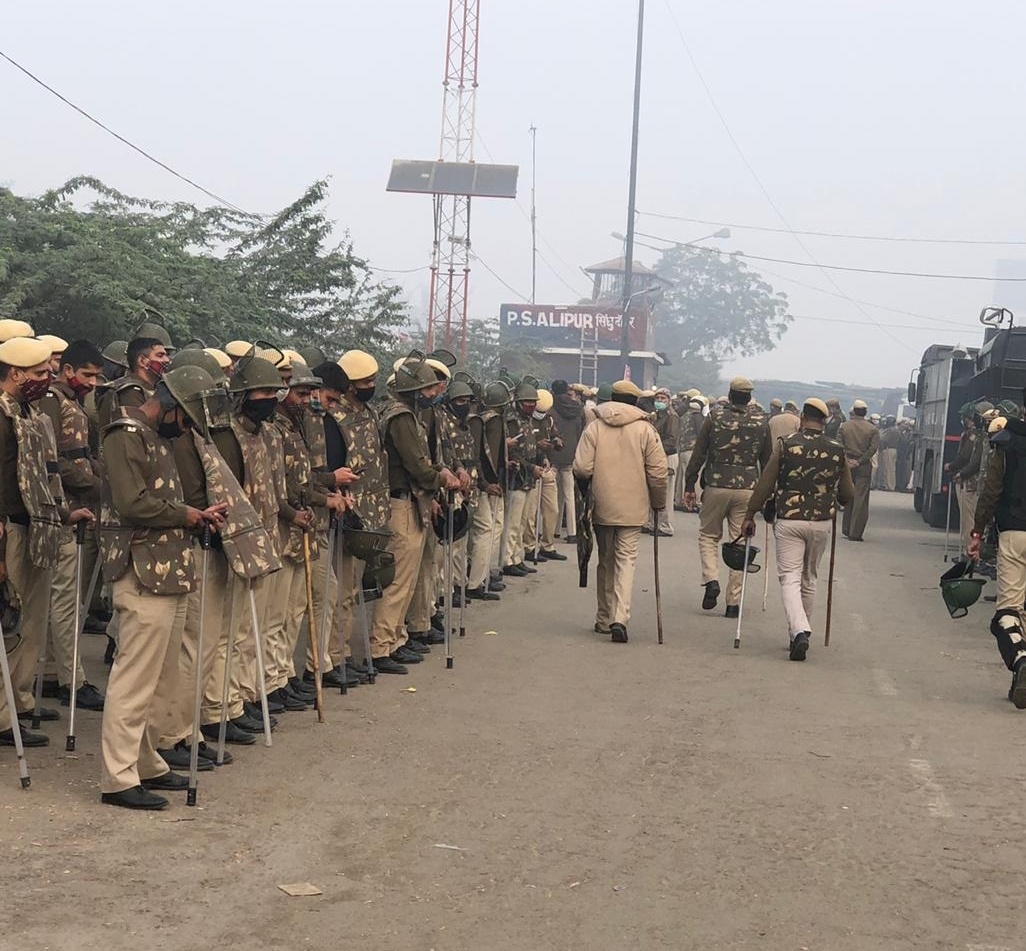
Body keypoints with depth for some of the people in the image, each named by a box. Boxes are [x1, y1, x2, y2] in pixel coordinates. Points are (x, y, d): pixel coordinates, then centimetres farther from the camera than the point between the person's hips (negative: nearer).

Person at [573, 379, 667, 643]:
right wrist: (659, 502, 10)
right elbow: (658, 472, -5)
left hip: (602, 506, 2)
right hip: (633, 508, -1)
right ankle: (619, 618, -16)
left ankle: (604, 619, 21)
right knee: (626, 561, 0)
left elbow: (582, 468, -8)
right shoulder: (645, 429, -4)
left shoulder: (594, 426, -3)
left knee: (606, 561, 14)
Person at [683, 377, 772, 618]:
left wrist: (689, 486, 5)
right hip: (747, 489, 1)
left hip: (716, 486, -1)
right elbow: (767, 461, 10)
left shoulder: (715, 417, -2)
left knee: (708, 535, 16)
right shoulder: (761, 423, 4)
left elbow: (698, 455, -2)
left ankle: (711, 580, -7)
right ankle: (733, 602, 6)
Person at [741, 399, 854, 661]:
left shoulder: (786, 444, -5)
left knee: (790, 578, -3)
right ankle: (801, 632, 23)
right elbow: (848, 494, 9)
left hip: (789, 520, -3)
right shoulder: (837, 449, 3)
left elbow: (765, 482, -3)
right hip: (822, 523, 3)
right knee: (809, 580, 16)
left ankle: (799, 631, -23)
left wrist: (750, 515, 6)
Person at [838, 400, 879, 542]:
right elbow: (873, 448, -9)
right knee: (861, 499, -2)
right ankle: (855, 533, -7)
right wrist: (859, 461, -9)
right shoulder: (872, 429, -2)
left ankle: (847, 530, 19)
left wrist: (848, 460, -7)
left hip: (847, 465, 2)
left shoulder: (844, 426, 1)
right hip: (864, 466, -2)